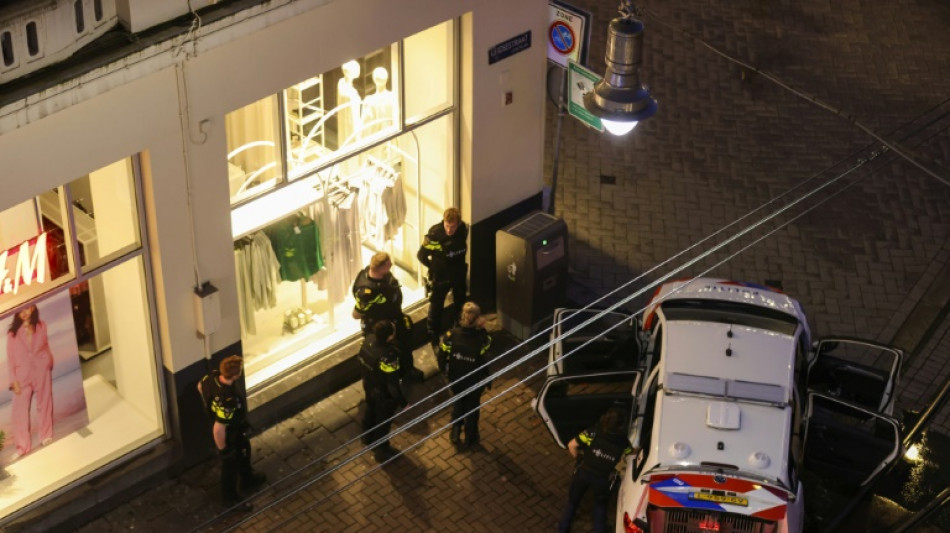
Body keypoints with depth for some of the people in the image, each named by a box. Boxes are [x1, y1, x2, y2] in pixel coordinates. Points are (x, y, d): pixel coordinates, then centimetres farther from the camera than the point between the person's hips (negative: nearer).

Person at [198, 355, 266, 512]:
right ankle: (230, 499, 45)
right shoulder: (227, 400, -46)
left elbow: (200, 386, 1)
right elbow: (218, 429, -37)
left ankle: (248, 480, 59)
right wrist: (222, 449, -20)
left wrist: (210, 406, 15)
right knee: (230, 465, 19)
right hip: (229, 435, -8)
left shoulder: (214, 376, -22)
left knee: (244, 452, 32)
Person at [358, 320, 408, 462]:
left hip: (368, 386, 7)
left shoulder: (368, 339, -21)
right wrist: (402, 402, -14)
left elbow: (361, 360, -1)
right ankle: (381, 451, 42)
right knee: (383, 422, 19)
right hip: (383, 394, -7)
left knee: (370, 411, 33)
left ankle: (367, 437, 60)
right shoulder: (388, 357, -42)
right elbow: (392, 384, -30)